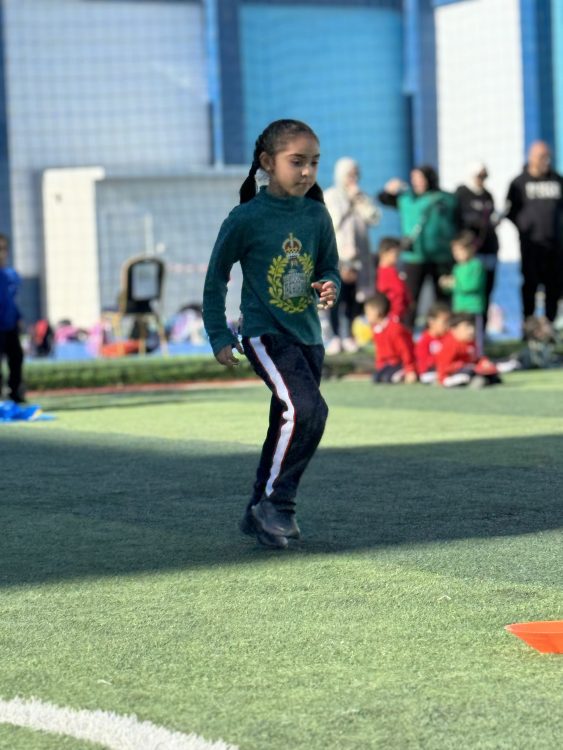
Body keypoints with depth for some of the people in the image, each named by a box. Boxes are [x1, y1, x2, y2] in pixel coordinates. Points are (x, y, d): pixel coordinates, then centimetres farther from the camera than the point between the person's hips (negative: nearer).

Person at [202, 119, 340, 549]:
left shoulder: (317, 217, 3)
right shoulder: (247, 218, -11)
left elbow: (330, 269, 14)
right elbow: (217, 277, -1)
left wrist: (329, 288, -10)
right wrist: (219, 336, -1)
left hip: (308, 335, 6)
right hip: (265, 333, -6)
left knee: (289, 424, 11)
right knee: (307, 409, -23)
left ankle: (261, 513, 26)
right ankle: (276, 503, -11)